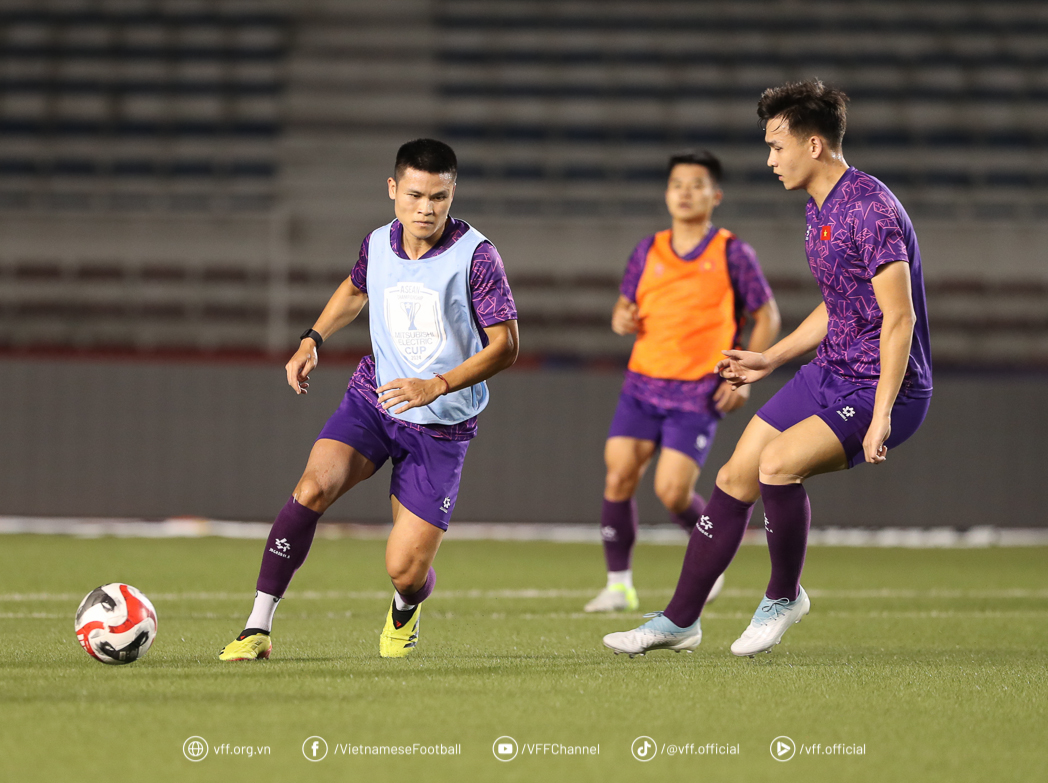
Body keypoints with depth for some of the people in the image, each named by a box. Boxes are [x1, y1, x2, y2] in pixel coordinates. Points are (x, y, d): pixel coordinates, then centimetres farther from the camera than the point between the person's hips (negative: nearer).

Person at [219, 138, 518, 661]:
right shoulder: (377, 245, -1)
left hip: (441, 425, -3)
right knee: (313, 487, -26)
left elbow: (505, 346, -15)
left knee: (404, 571, -7)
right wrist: (311, 341, 10)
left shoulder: (475, 256, -16)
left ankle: (405, 612, 35)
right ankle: (258, 628, -20)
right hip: (372, 399, 3)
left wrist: (437, 385, -26)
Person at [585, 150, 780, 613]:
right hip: (643, 384, 4)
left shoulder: (732, 254, -1)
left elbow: (767, 317, 3)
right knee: (619, 476, -9)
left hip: (698, 393, -4)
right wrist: (622, 319, -6)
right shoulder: (648, 251, 9)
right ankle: (619, 584, 3)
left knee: (671, 491, -12)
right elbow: (625, 307, 19)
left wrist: (743, 378, -5)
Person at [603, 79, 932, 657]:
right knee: (735, 477, 8)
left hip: (884, 389, -10)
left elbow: (899, 317, -25)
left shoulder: (870, 210, -21)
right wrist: (770, 359, 24)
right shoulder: (819, 209, 11)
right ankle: (679, 620, 20)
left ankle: (784, 597, -4)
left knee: (778, 463, -28)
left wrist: (881, 416, -30)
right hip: (829, 373, 10)